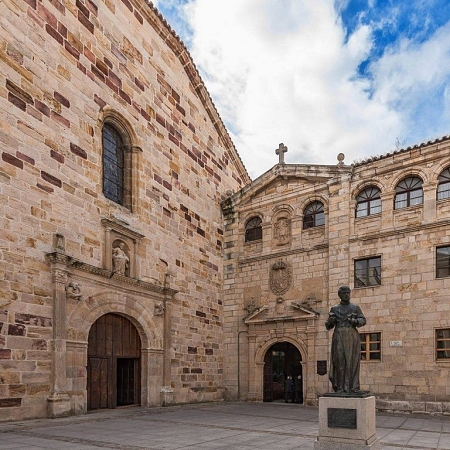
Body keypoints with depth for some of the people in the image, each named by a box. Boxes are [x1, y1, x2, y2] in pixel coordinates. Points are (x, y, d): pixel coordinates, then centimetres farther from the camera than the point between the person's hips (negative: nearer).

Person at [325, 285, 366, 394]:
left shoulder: (355, 308, 12)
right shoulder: (334, 309, 11)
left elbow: (363, 320, 2)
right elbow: (328, 326, 10)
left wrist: (355, 321, -19)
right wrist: (330, 321, -13)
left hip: (352, 337, 1)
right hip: (339, 337, 0)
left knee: (353, 361, -3)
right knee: (340, 361, -5)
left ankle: (353, 387, 0)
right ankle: (341, 388, -4)